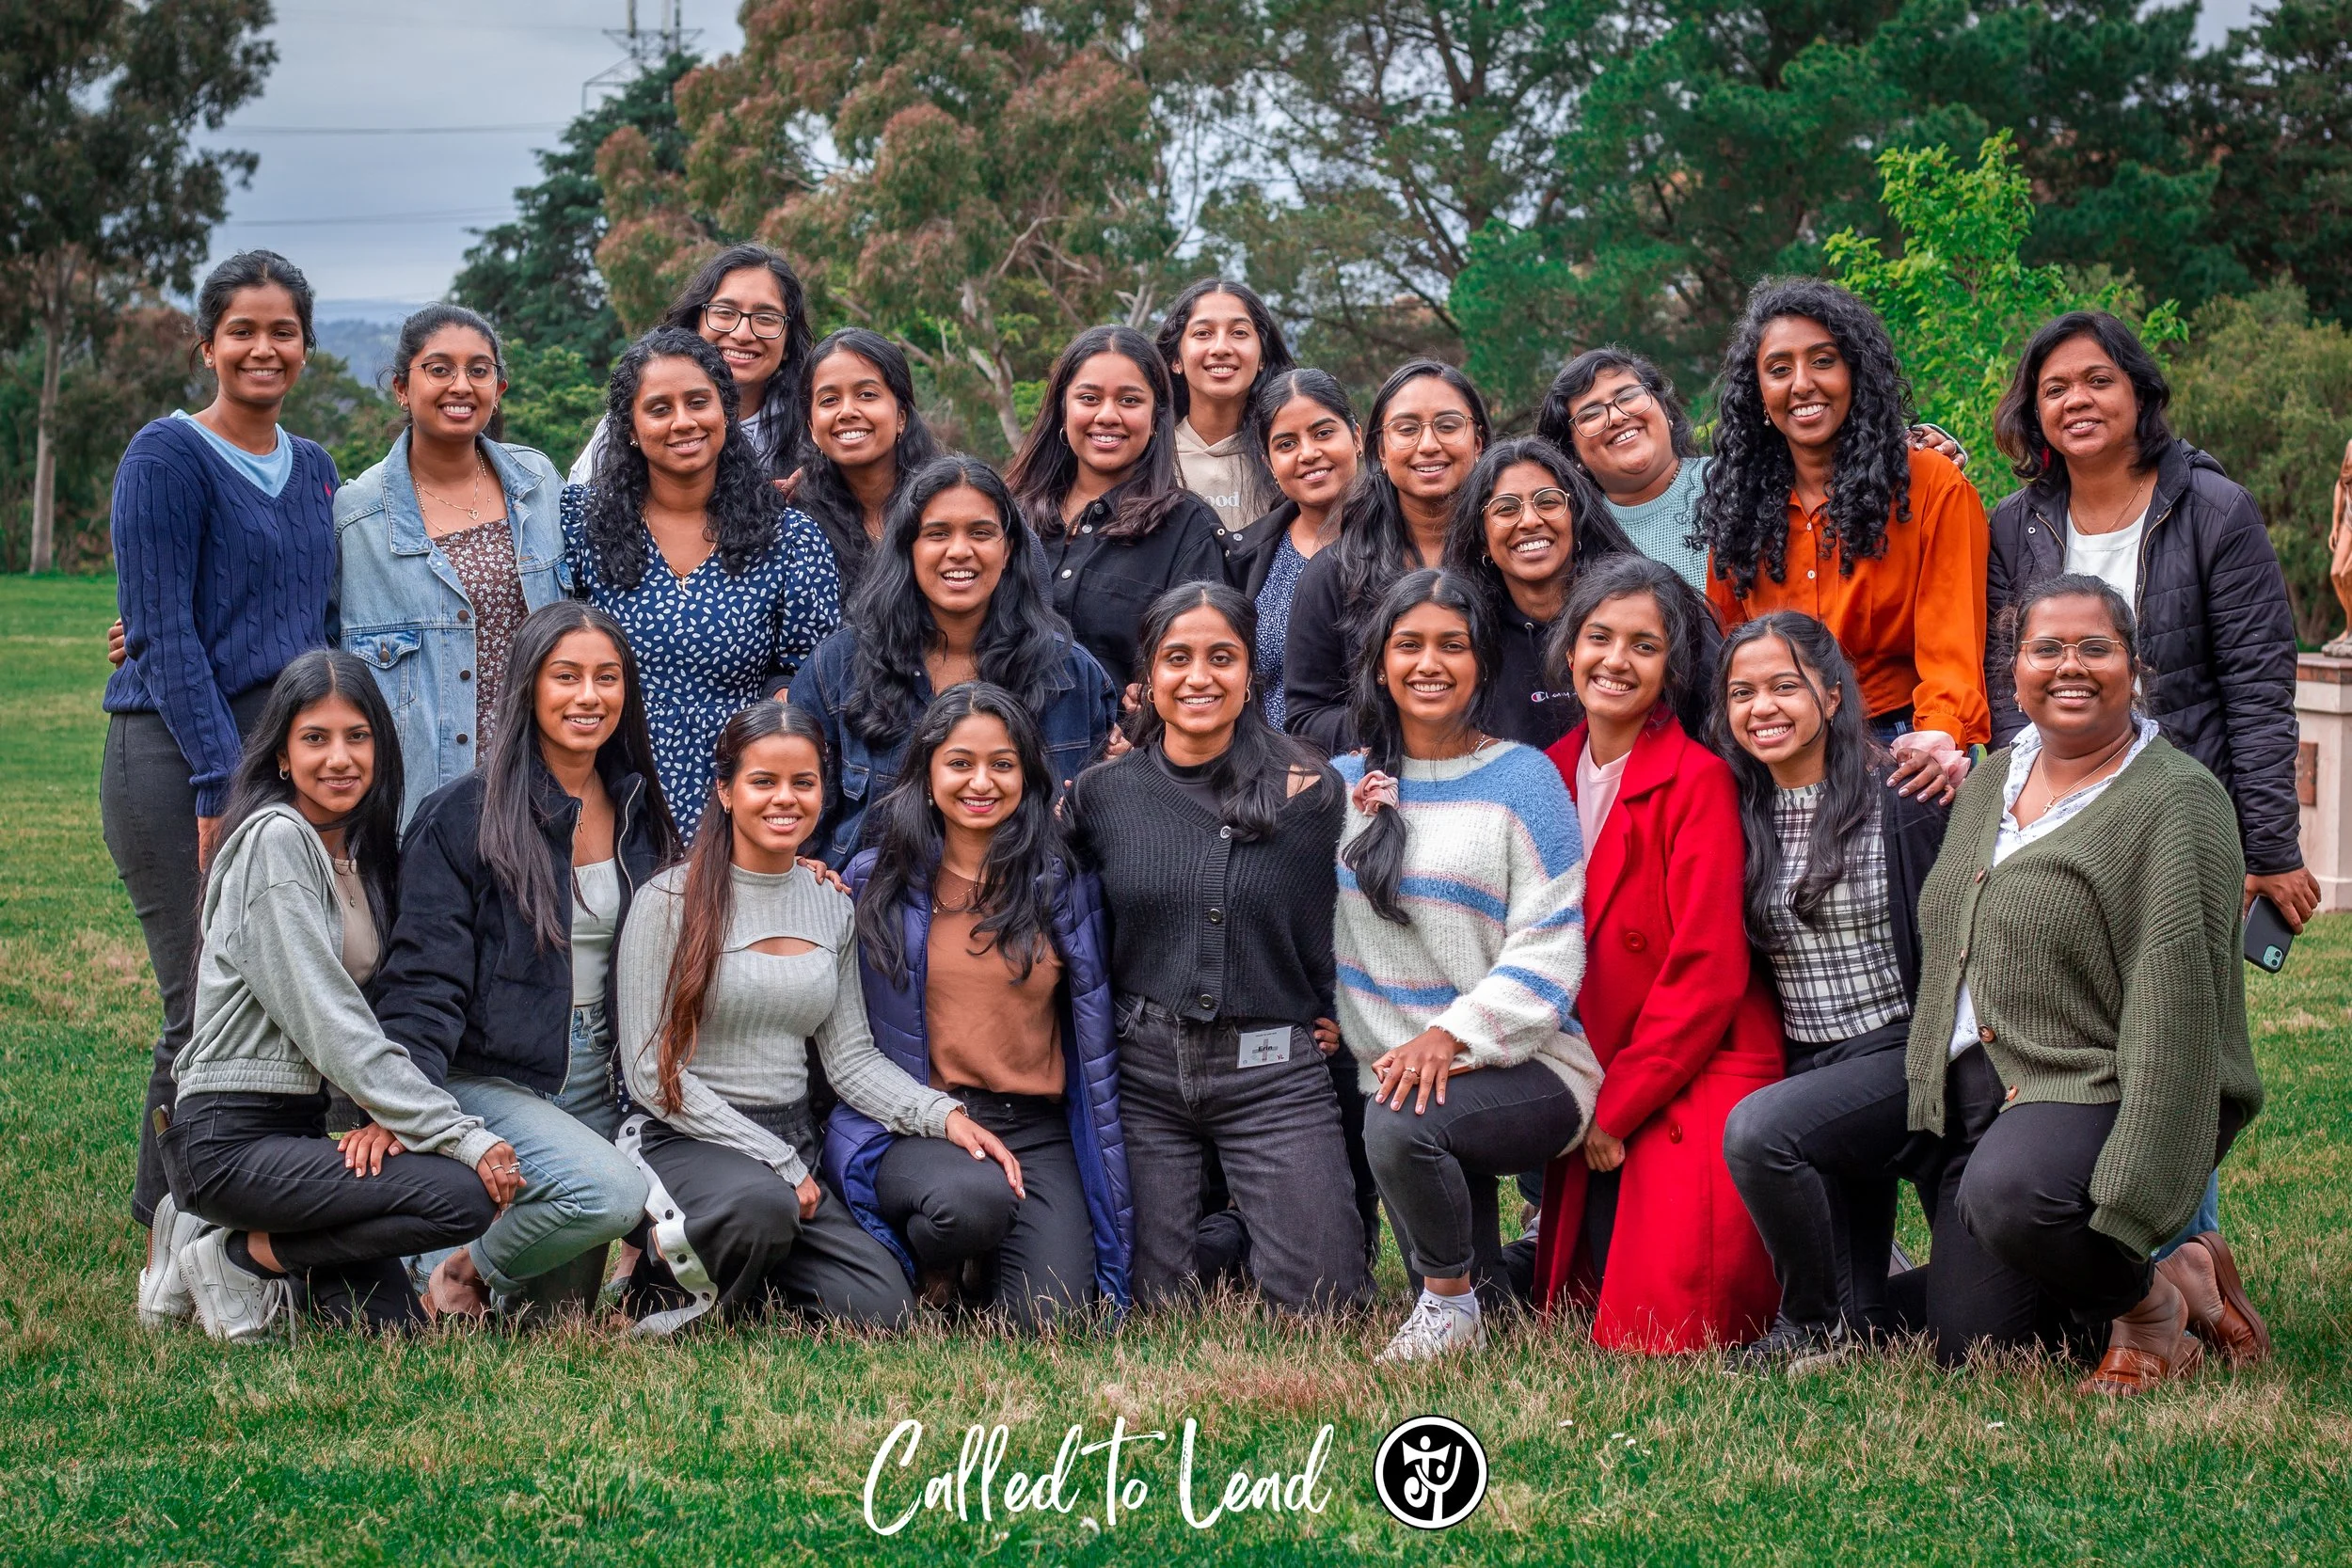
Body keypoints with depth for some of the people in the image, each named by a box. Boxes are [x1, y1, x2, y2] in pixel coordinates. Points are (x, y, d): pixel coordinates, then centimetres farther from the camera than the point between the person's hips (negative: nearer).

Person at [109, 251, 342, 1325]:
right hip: (179, 757, -6)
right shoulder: (168, 458, -3)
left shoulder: (313, 470, 17)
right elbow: (164, 634, -9)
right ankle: (170, 1250, 3)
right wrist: (225, 782, -16)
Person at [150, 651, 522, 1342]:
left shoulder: (359, 849, 13)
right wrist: (461, 1134, -21)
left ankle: (221, 1238, 17)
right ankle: (241, 1256, -6)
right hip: (230, 1137, -9)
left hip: (300, 1125, 9)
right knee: (462, 1196, -23)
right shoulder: (275, 840, -14)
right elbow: (331, 1025, -19)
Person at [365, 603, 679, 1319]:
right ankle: (463, 1272, -4)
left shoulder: (637, 814, 8)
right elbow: (425, 979, -14)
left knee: (561, 1311, 6)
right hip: (490, 1078, -6)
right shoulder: (462, 817, -11)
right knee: (610, 1192, -31)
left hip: (598, 1086, 6)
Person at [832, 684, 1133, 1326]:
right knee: (973, 1197, -36)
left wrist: (1112, 1177, 7)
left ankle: (984, 1260, 17)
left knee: (1047, 1317, -19)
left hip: (1036, 1129, 1)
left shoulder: (1065, 885, 6)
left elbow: (1094, 1035, 10)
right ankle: (931, 1274, 1)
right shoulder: (876, 880, 4)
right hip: (910, 1127, -1)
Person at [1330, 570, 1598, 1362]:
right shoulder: (1345, 783, 11)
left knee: (1401, 1124, -30)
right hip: (1395, 1065, 6)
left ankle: (1452, 1306, -8)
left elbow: (1548, 949, -9)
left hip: (1521, 1065, -6)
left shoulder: (1521, 778, -3)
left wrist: (1451, 1038, -20)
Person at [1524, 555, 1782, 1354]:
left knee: (1655, 1336, -14)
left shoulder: (1698, 780, -11)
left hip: (1695, 1089, -6)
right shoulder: (1554, 772, 8)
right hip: (1597, 1096, 6)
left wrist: (1617, 1106, -13)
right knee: (1593, 1310, 2)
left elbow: (1707, 969, -15)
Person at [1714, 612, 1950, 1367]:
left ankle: (1813, 1325, -10)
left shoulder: (1902, 799, -8)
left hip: (1901, 1055, -5)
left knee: (1757, 1129, -30)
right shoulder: (1740, 817, 7)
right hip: (1809, 1067, 5)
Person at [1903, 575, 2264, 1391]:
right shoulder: (1991, 780, 14)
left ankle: (2148, 1301, -7)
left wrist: (2127, 1195, -25)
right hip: (1980, 1097, 8)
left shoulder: (2176, 801, -11)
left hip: (2100, 1094, -8)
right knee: (1968, 1350, 1)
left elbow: (2173, 1011, -19)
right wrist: (1940, 1102, 15)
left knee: (2007, 1195, -39)